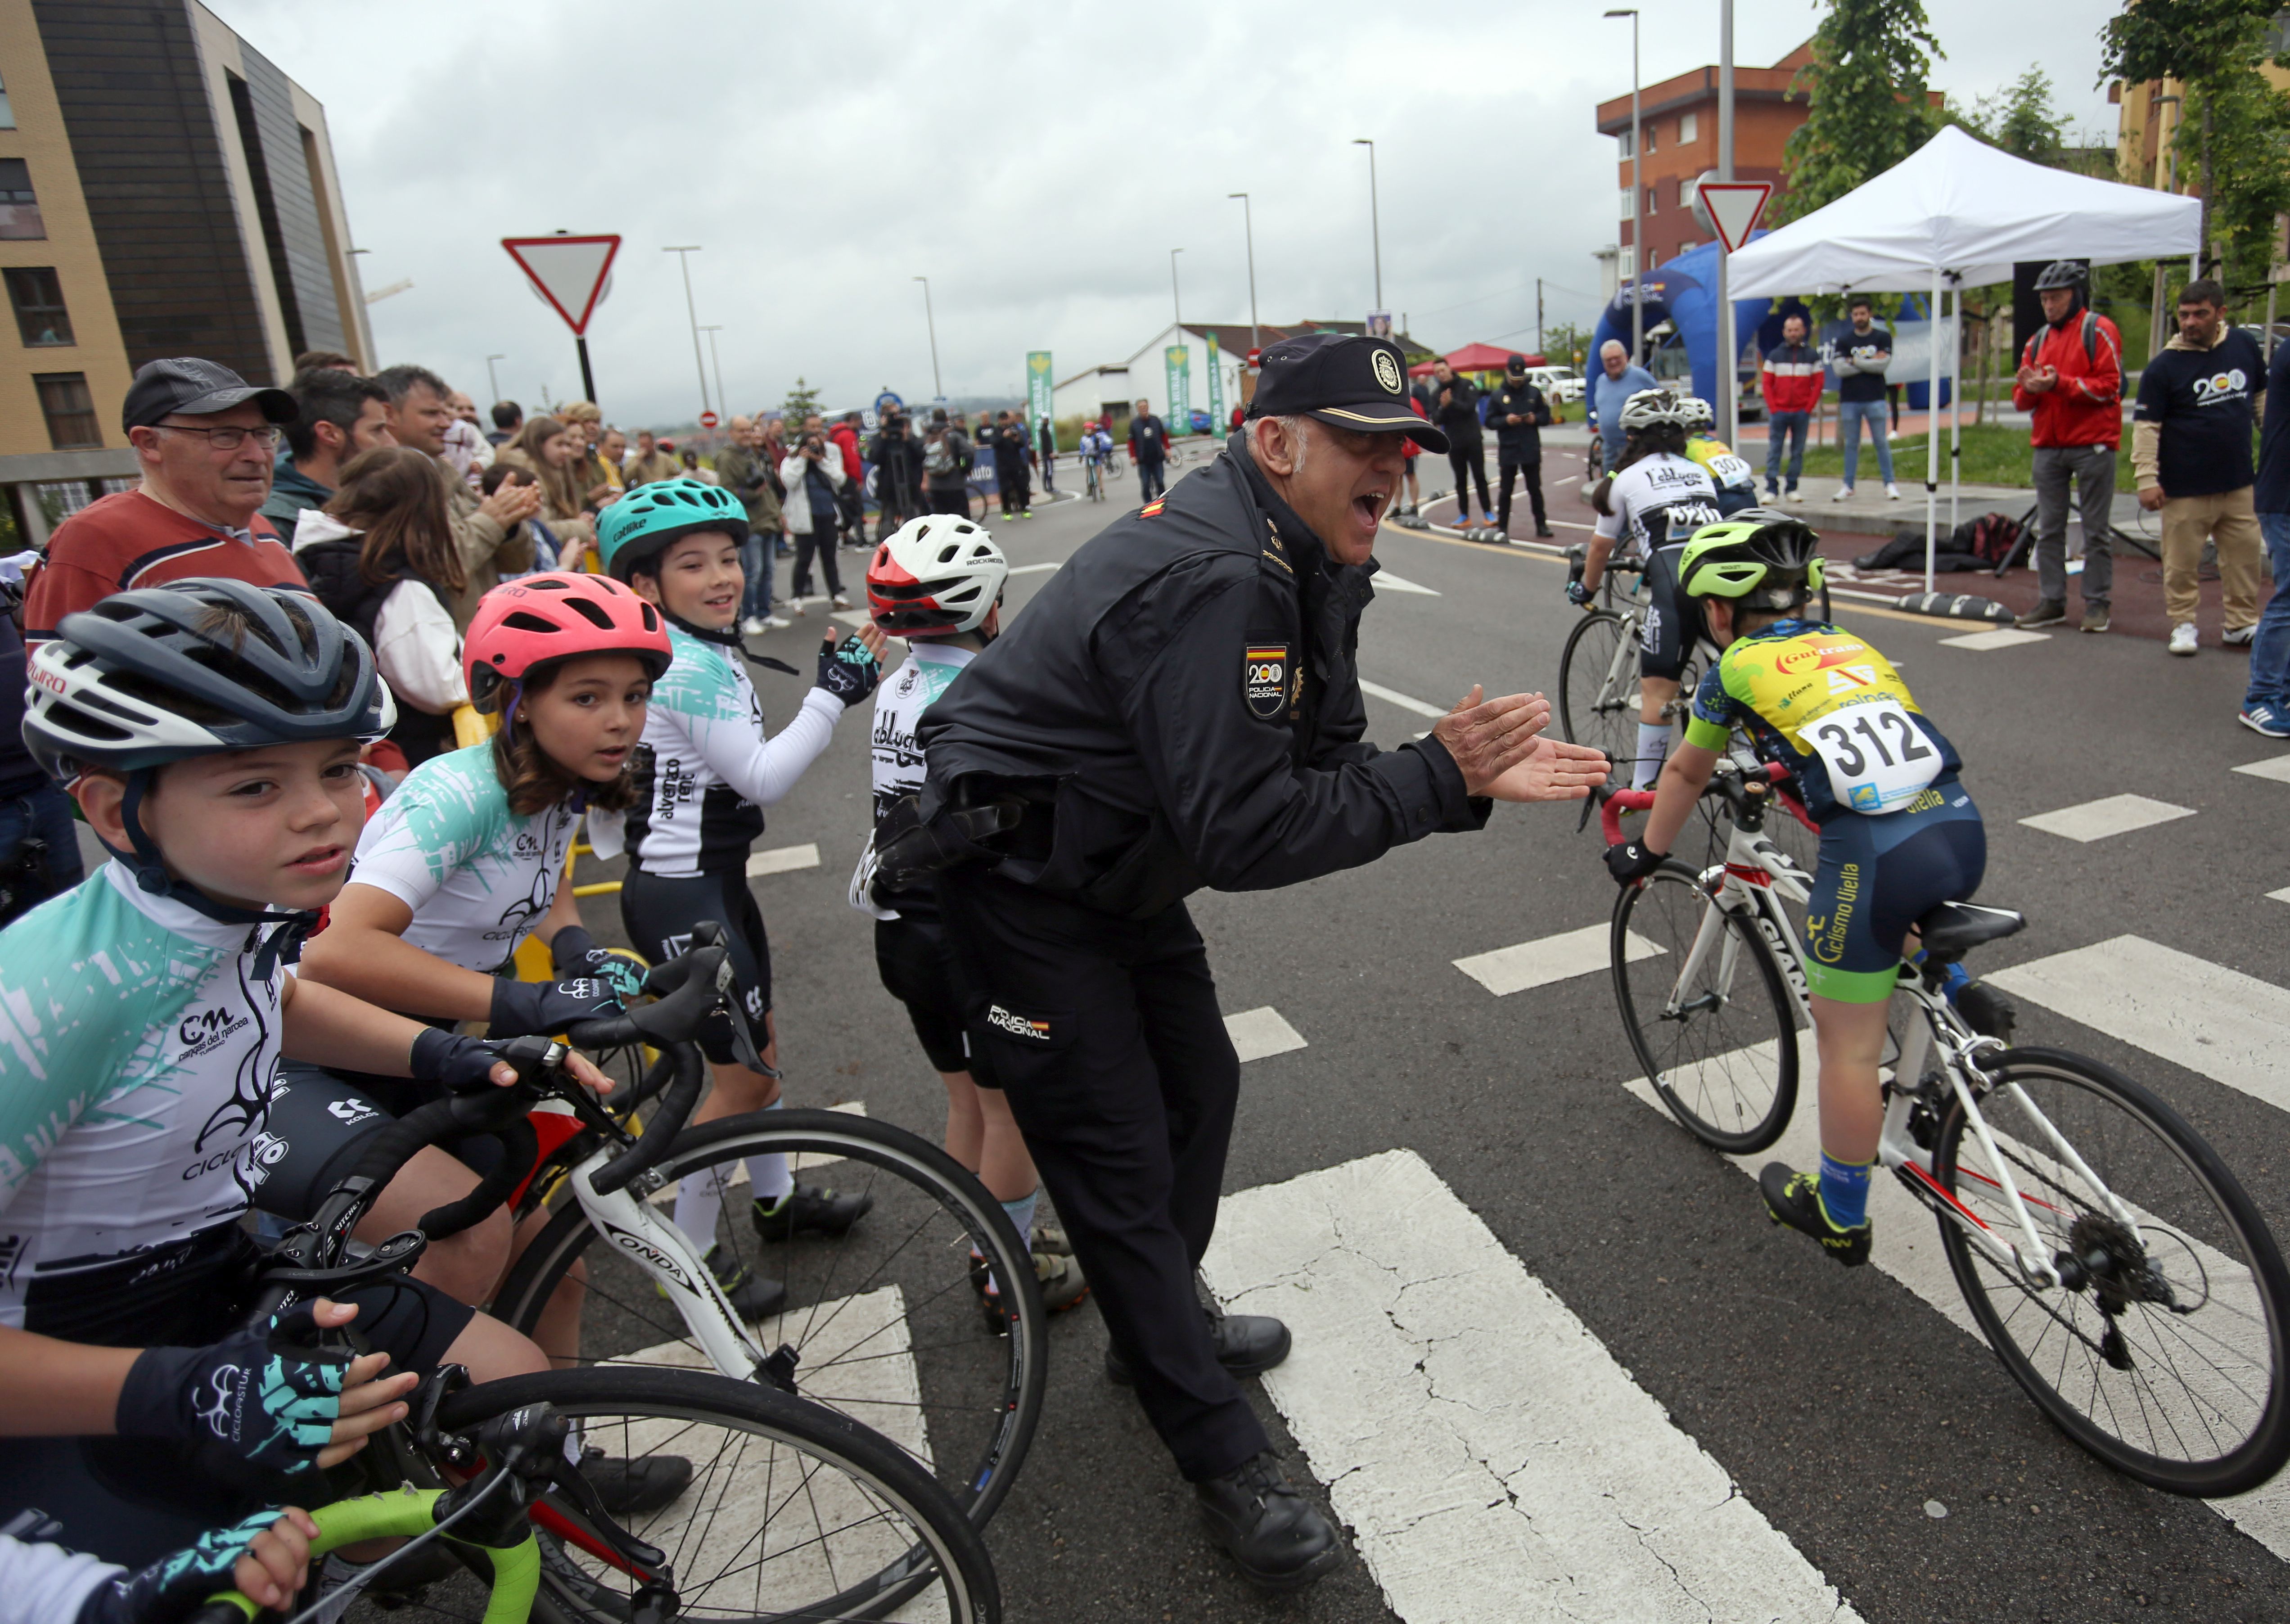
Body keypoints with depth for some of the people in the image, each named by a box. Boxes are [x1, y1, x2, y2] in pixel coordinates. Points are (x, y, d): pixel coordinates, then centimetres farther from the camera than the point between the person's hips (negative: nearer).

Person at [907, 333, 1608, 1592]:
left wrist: (1472, 776, -12)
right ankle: (1226, 1462, 13)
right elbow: (1242, 836, -33)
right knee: (1120, 1159, -2)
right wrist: (1437, 777, -26)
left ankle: (1159, 1326, 42)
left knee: (1200, 1086, 20)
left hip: (1121, 870, 10)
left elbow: (1322, 766, 2)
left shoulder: (1306, 566, 3)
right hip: (1023, 885, -10)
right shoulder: (1211, 579, -30)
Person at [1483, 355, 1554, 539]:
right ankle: (1502, 527, 7)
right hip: (1507, 450, -1)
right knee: (1505, 491, 0)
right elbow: (1490, 420, 0)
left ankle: (1542, 524, 18)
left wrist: (1536, 419, -12)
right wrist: (1505, 420, -17)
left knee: (1535, 489, 9)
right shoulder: (1497, 396, 1)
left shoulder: (1534, 392, 5)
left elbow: (1546, 416, 8)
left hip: (1531, 450, 2)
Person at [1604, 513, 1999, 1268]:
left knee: (1847, 1042, 10)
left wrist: (1647, 853, 39)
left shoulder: (1736, 669, 10)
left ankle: (1841, 1217, 25)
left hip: (1876, 855, -6)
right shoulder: (1853, 646, 24)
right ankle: (1956, 992, 24)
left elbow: (1686, 774, 24)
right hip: (1965, 829, 6)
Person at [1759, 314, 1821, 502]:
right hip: (1779, 412, -1)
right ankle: (1772, 490, -5)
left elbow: (1819, 383, 5)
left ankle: (1791, 488, 8)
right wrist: (1773, 408, -6)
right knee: (1774, 451, -5)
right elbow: (1766, 383, 4)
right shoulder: (1775, 356, 8)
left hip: (1802, 413, 1)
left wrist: (1809, 408, -4)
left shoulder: (1812, 356, 8)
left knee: (1798, 452, 3)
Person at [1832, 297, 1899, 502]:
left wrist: (1855, 362, -5)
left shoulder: (1883, 338, 6)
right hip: (1850, 400, 2)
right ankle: (1848, 486, 7)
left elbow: (1883, 364, -8)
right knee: (1851, 444, 4)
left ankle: (1890, 484, 1)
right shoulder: (1844, 342, 10)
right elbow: (1840, 369, -5)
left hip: (1875, 399, -2)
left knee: (1881, 442, -2)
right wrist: (1870, 364, -7)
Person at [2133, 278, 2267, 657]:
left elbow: (2263, 398, 19)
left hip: (2240, 483, 4)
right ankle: (2183, 624, 16)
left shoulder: (2244, 345, 6)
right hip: (2185, 489, -4)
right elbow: (2145, 426, -9)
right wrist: (2147, 478, -15)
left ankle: (2242, 624, 21)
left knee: (2245, 556, 10)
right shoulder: (2164, 366, -7)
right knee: (2182, 562, 1)